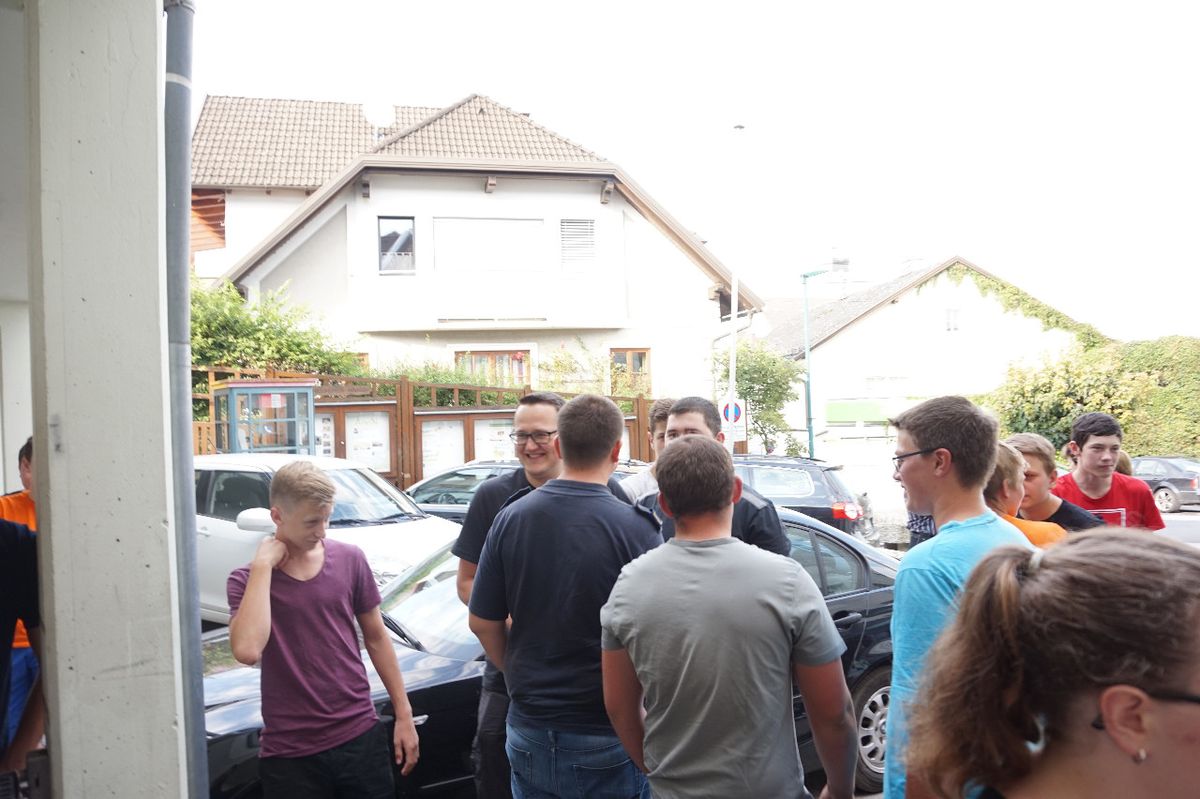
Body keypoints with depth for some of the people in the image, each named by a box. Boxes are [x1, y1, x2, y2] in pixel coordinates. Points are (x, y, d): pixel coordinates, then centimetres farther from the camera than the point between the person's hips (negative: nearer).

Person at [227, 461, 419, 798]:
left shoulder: (349, 559, -2)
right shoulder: (247, 579, -5)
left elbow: (376, 638, 7)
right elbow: (247, 650, -24)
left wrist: (403, 714, 7)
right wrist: (262, 566, -19)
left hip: (361, 736, 2)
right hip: (289, 753, -1)